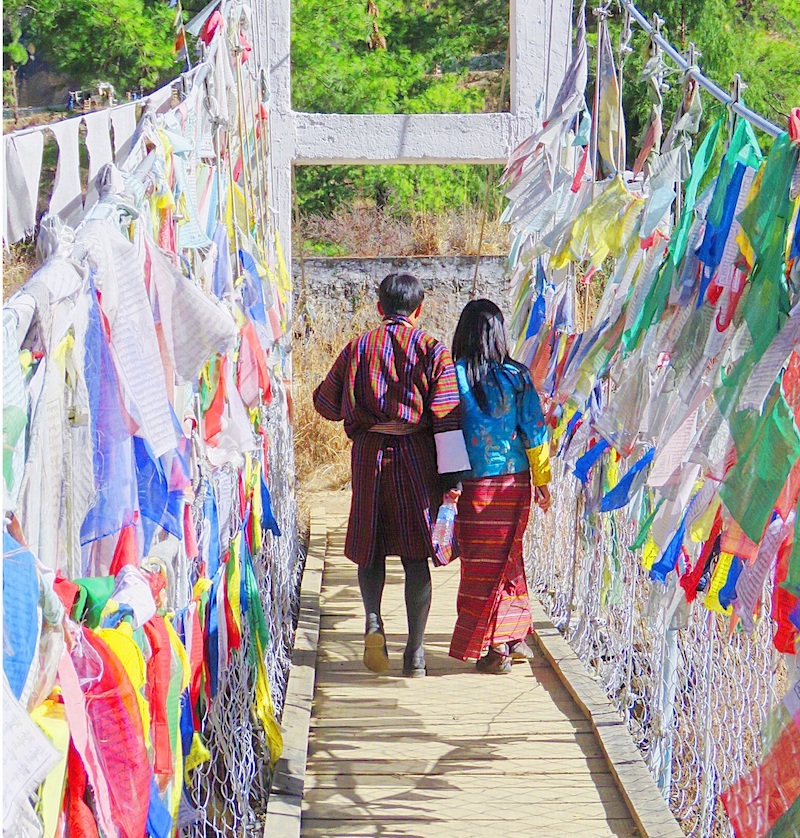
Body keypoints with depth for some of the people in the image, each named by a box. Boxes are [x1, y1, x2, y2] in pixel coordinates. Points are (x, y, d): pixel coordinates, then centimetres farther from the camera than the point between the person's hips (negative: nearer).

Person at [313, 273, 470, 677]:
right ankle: (415, 652, 2)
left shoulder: (358, 347, 5)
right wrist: (452, 476, -5)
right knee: (416, 556, 3)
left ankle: (373, 621, -9)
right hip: (416, 457, -1)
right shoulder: (432, 350, 1)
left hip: (369, 454, 1)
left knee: (370, 547, 15)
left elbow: (328, 405, 11)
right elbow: (447, 416, -5)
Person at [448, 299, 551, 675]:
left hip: (472, 485, -2)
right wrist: (542, 481, 11)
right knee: (508, 560, 17)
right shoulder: (516, 376, -2)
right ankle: (514, 639, 22)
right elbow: (535, 432, 2)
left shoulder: (453, 376, -8)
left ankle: (494, 648, 6)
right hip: (513, 481, 2)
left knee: (481, 563, 5)